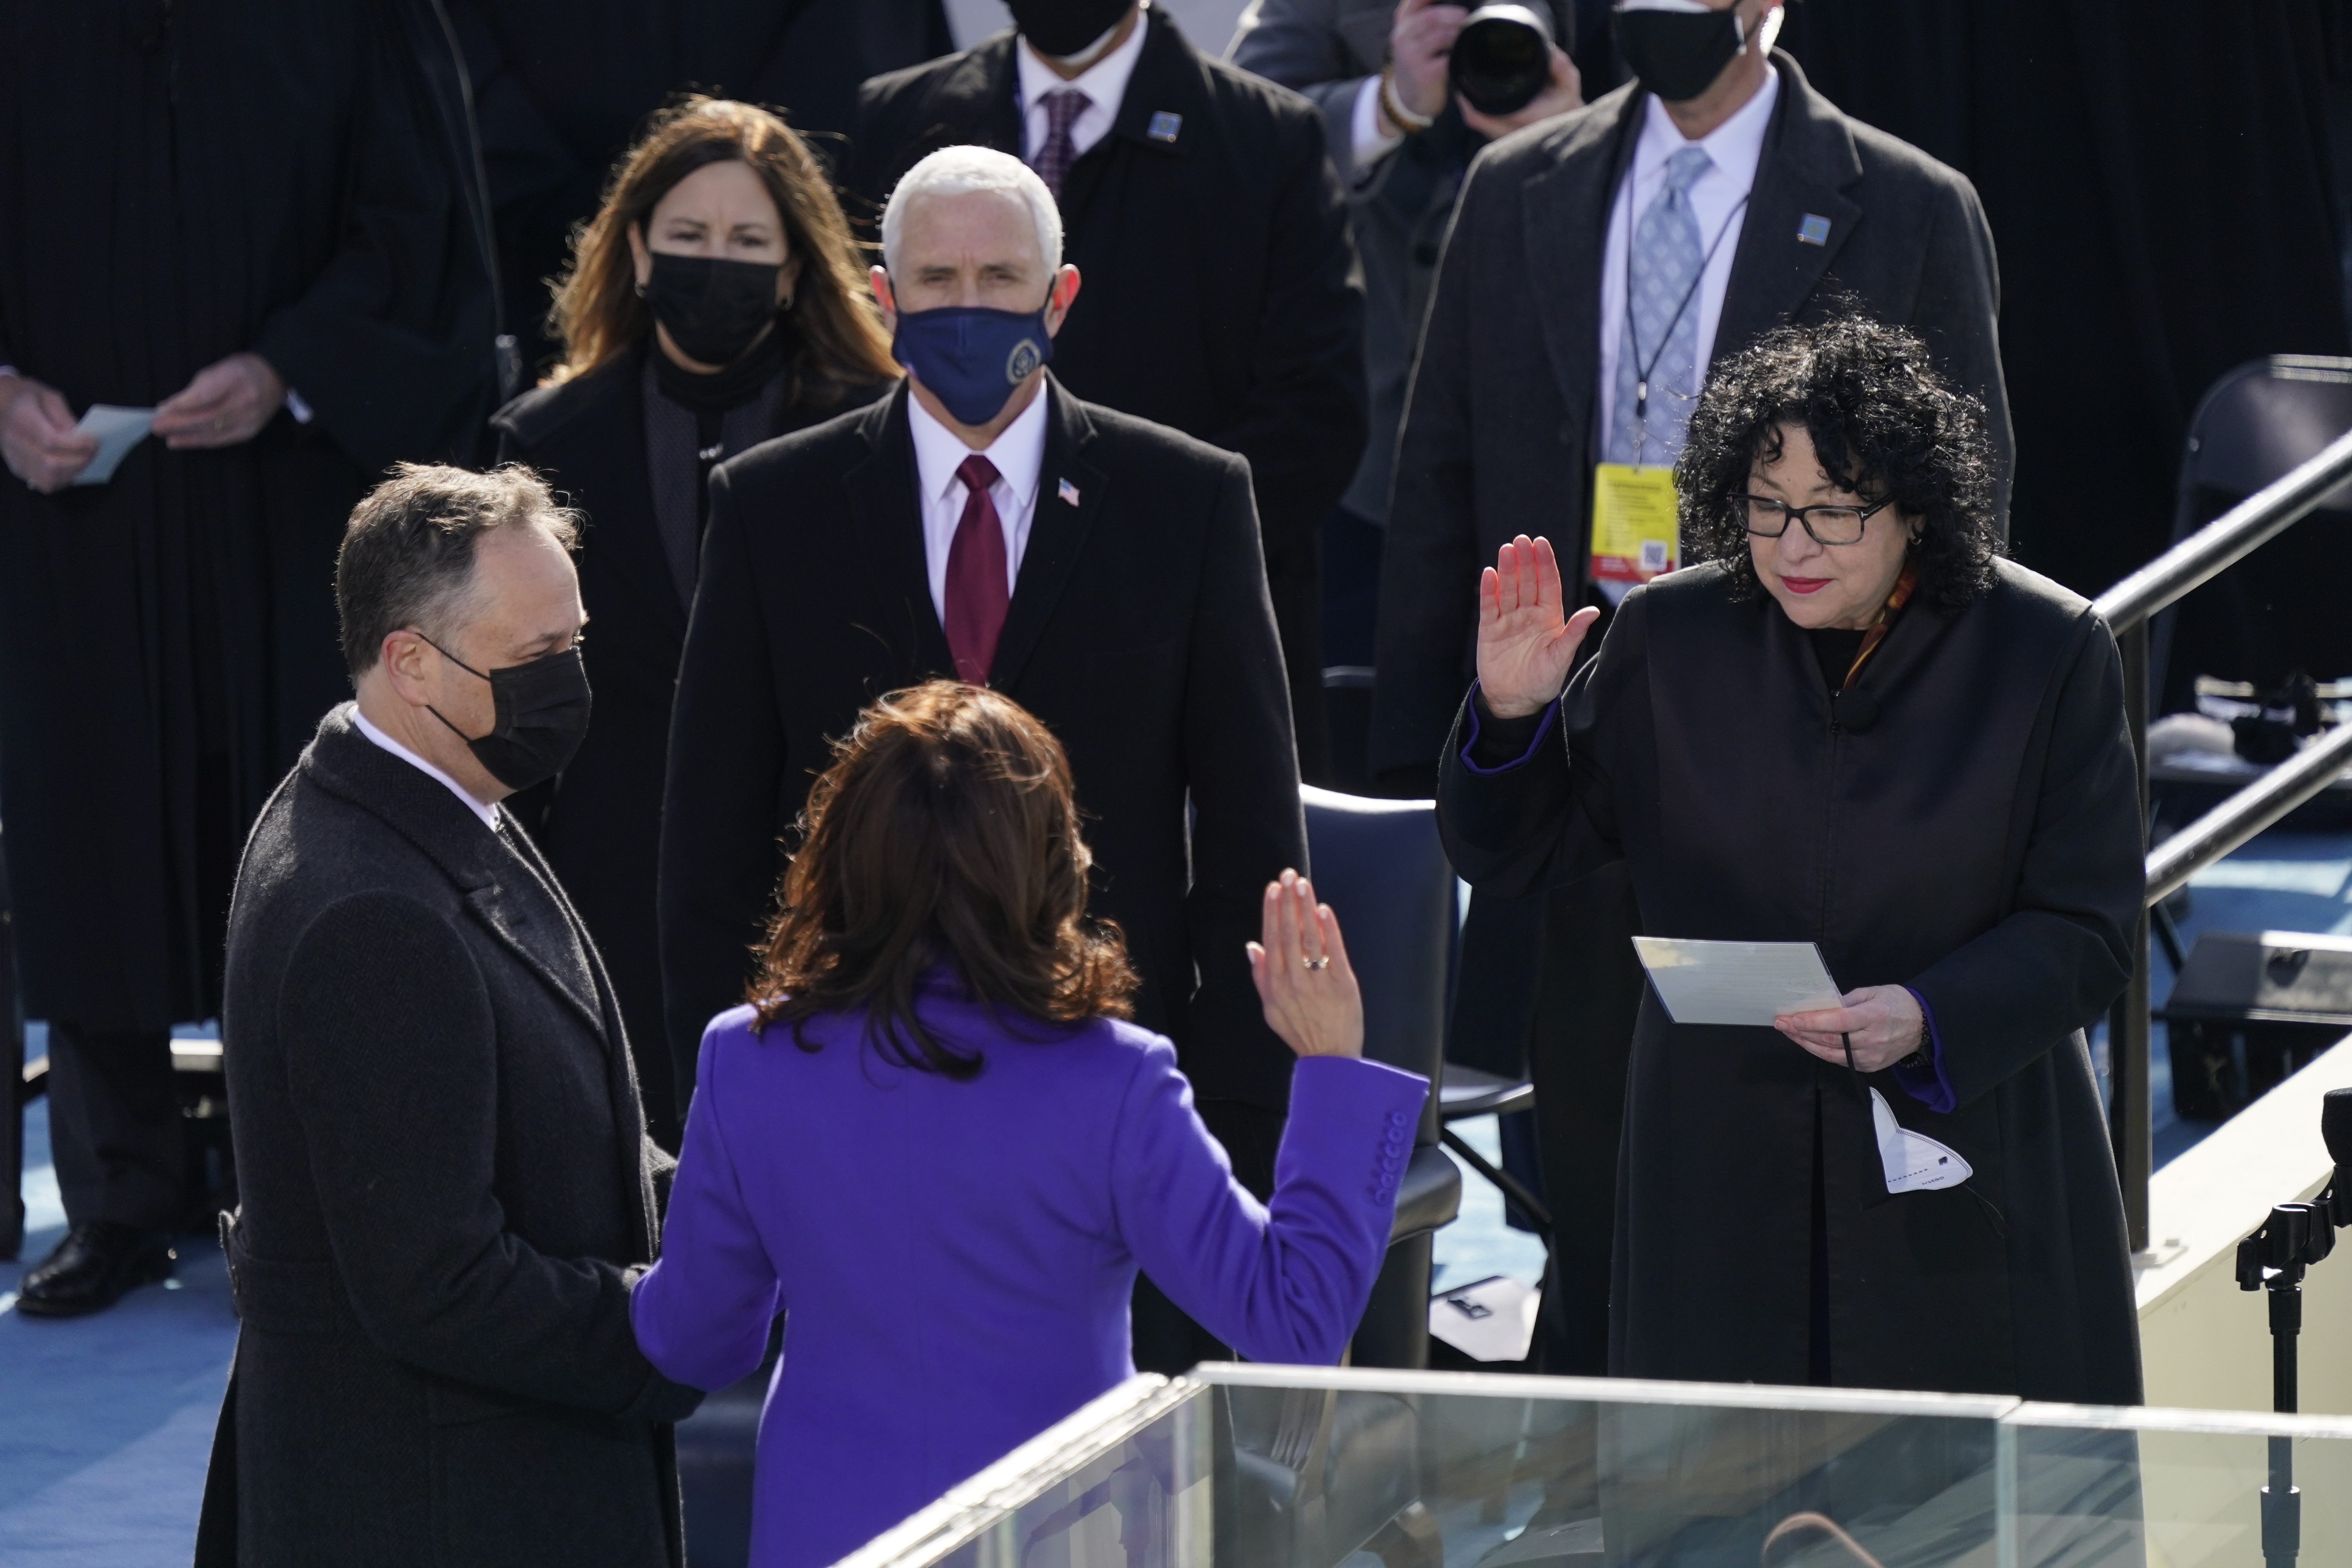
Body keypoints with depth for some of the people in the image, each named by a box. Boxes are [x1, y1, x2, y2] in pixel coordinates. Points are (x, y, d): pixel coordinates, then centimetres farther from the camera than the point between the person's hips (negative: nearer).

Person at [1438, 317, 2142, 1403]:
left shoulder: (2047, 653, -4)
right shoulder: (1672, 640, 1)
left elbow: (2087, 933, -4)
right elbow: (1515, 852, 10)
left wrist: (1928, 1019, -21)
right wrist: (1511, 713, -10)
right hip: (1723, 1181, 2)